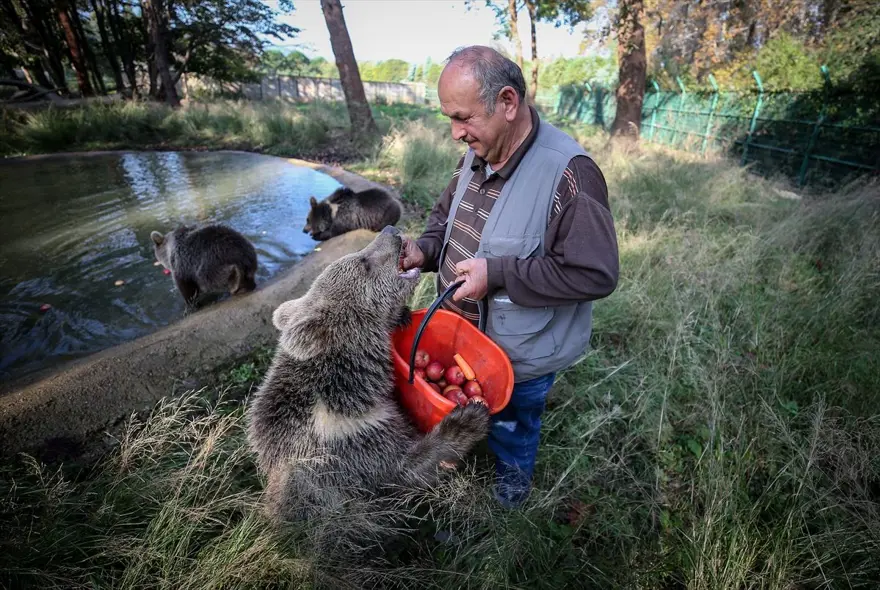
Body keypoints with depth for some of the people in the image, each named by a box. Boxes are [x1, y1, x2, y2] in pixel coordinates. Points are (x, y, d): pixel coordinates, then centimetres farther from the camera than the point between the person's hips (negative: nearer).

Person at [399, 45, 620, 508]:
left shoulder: (568, 173, -26)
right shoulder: (476, 155, -2)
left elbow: (596, 274, -27)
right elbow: (445, 214, 12)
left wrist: (497, 273, -29)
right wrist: (424, 249, -9)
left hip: (521, 357, -6)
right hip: (461, 337, 7)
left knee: (511, 437, 21)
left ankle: (507, 506, 52)